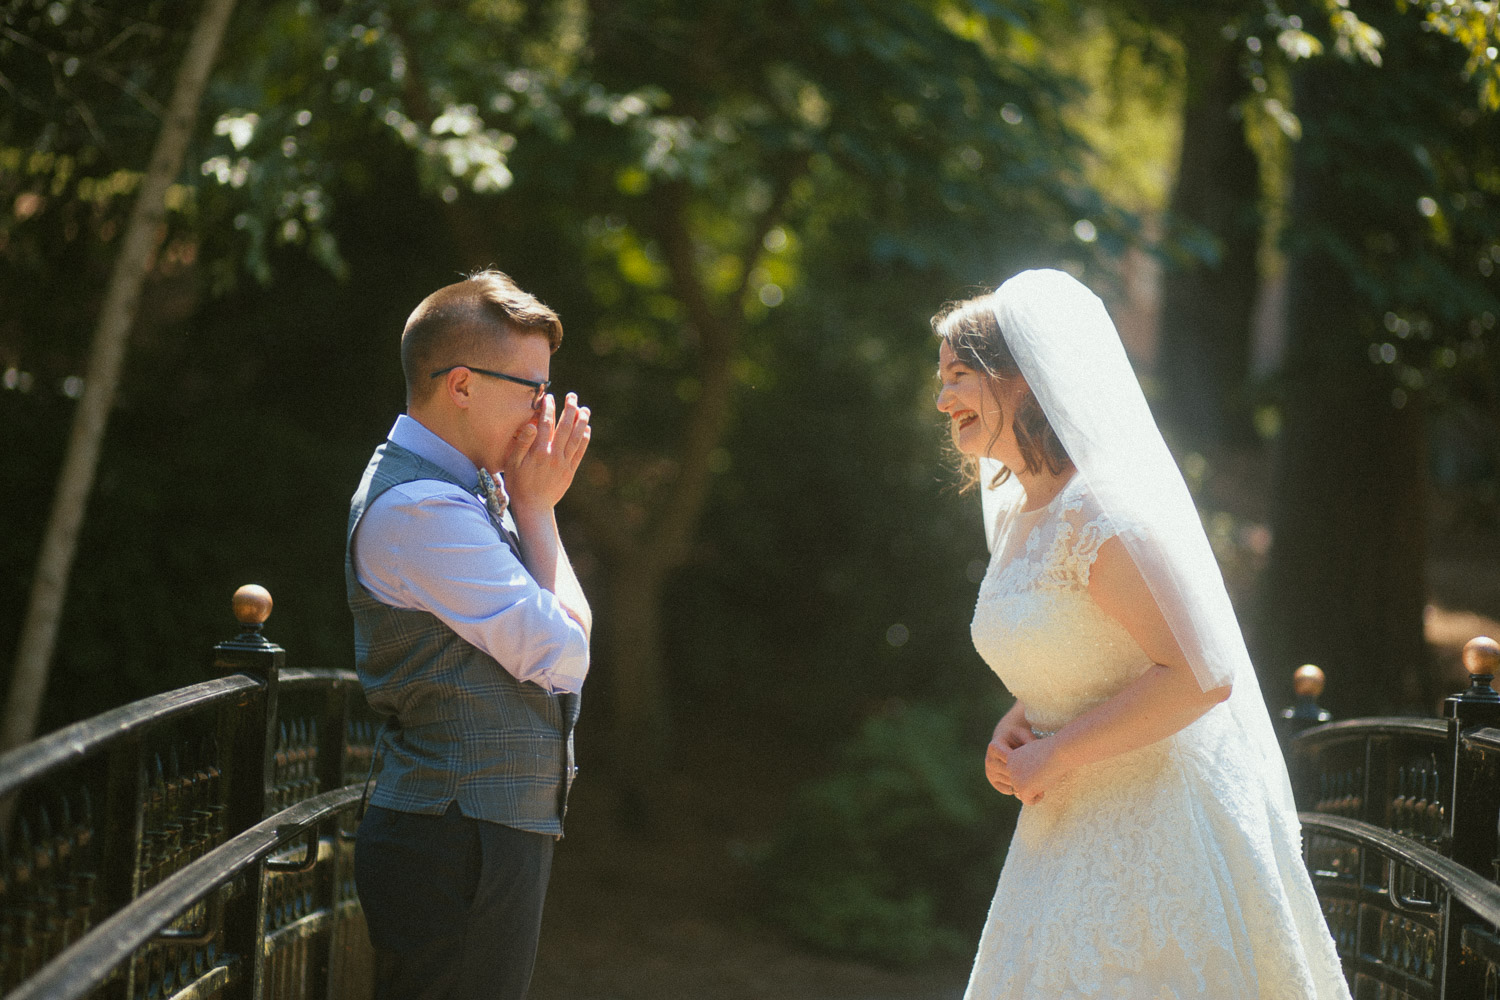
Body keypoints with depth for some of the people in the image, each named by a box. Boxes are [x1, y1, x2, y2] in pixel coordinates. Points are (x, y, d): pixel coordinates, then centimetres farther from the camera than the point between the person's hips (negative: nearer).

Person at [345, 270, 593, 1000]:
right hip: (457, 847, -10)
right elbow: (565, 657, -18)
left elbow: (569, 631, 15)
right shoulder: (418, 507, -17)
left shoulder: (477, 490, 15)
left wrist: (535, 502, 7)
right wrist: (536, 508, -6)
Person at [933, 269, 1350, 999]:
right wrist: (1015, 724, 3)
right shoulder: (1018, 514, 11)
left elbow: (1200, 676, -25)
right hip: (1073, 829, 9)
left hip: (1160, 828, -9)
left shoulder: (1104, 513, -19)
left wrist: (1056, 754, -18)